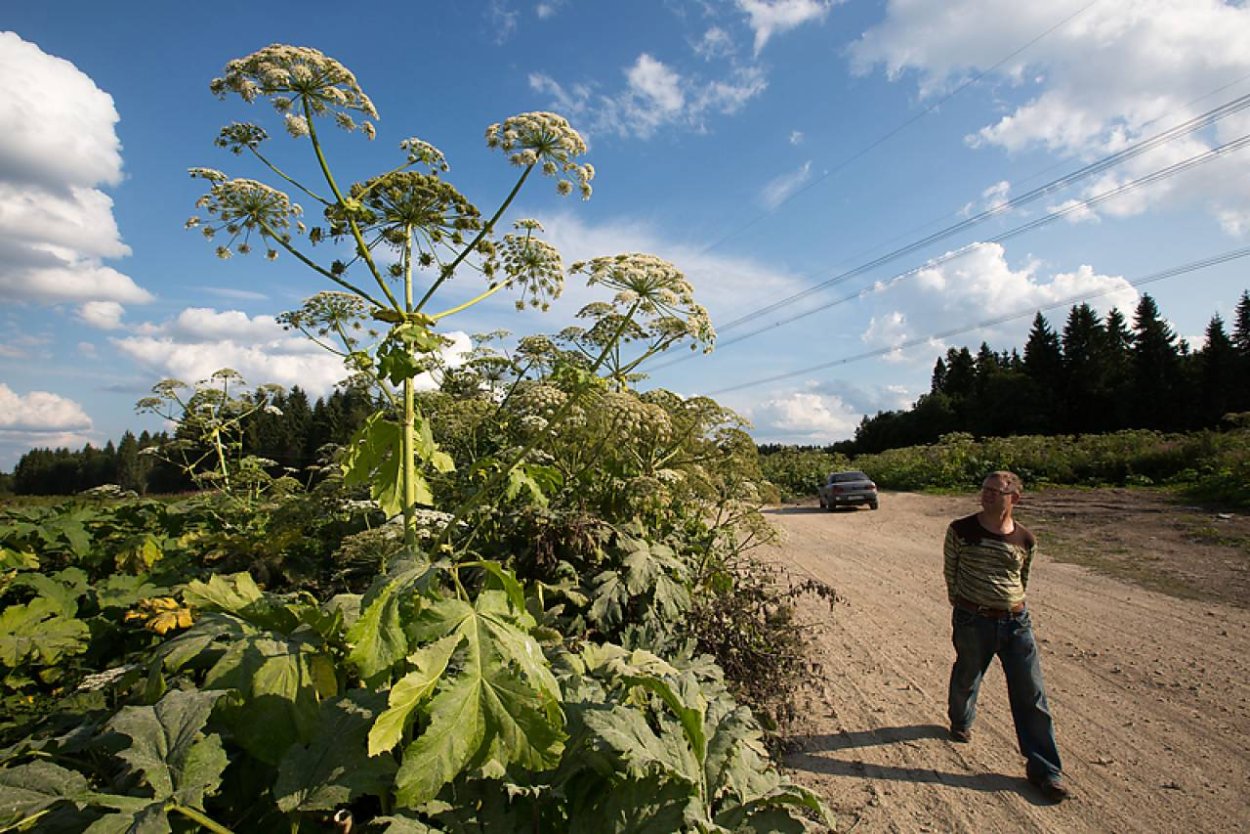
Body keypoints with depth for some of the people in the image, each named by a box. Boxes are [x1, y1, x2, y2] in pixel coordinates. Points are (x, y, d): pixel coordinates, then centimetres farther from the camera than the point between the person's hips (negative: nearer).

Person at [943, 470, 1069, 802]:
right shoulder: (961, 530, -8)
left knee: (1032, 695, 5)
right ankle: (961, 721, 48)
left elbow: (1023, 580, 14)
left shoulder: (1025, 540, 0)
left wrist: (1012, 608, 12)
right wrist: (962, 606, 5)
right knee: (966, 679, 17)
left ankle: (1043, 767, 20)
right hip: (973, 621, -2)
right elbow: (950, 572, 2)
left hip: (1016, 622, 2)